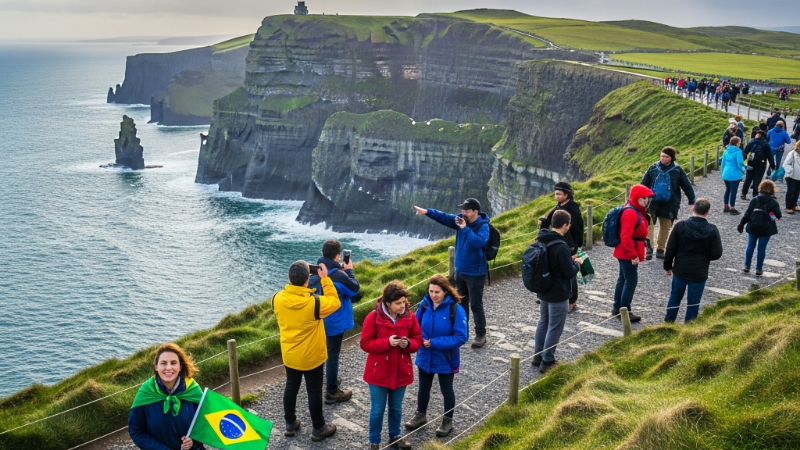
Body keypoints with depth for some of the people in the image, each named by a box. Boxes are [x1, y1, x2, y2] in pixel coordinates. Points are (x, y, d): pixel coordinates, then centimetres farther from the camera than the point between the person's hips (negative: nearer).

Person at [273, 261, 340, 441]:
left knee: (291, 388, 21)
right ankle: (318, 429, 28)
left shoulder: (277, 299, -16)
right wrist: (325, 279, -8)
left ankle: (290, 424, 37)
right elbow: (335, 303, -10)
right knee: (314, 391, 12)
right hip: (311, 356, -4)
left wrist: (293, 280, 3)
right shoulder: (314, 303, -29)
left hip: (289, 355, 4)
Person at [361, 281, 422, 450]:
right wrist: (387, 342, -25)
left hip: (401, 372, 3)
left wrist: (408, 343, -20)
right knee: (377, 410, 9)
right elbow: (365, 343, -14)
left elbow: (418, 341, 2)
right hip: (378, 372, -3)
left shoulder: (410, 317, -7)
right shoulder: (373, 317, -17)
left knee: (396, 408, 20)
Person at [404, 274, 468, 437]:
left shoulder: (455, 310, -22)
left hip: (445, 359, -4)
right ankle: (421, 415, 44)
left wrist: (434, 343, -25)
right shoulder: (424, 305, -10)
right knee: (423, 388, 21)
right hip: (425, 357, 4)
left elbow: (461, 337, -23)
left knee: (446, 390, 16)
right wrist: (422, 340, -21)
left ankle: (448, 421, 36)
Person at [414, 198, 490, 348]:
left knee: (476, 305, 0)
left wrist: (465, 229, -29)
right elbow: (443, 217, -5)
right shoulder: (461, 220, 0)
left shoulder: (483, 226, -18)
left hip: (475, 273, -7)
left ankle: (481, 335, 12)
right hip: (460, 270, 7)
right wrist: (427, 211, -17)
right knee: (461, 303, 18)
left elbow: (478, 242, -34)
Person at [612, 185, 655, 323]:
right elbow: (626, 237, -27)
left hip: (625, 253, 11)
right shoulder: (631, 213, -22)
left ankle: (617, 308, 25)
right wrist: (633, 255, -26)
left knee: (623, 278, 16)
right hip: (628, 253, -11)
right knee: (631, 280, -5)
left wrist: (635, 253, 19)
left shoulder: (638, 211, 11)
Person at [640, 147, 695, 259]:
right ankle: (649, 249, -9)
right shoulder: (654, 168, -1)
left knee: (665, 227, 9)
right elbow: (644, 184, 5)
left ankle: (660, 249, 21)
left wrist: (692, 201, 2)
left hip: (669, 205, 1)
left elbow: (687, 186, 4)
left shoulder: (677, 170, -1)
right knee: (649, 224, -10)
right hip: (653, 203, -1)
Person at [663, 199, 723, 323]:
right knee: (693, 301, 9)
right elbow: (717, 254, -9)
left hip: (680, 270, 2)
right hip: (699, 273, -2)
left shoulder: (680, 226, -9)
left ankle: (668, 322, 27)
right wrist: (704, 257, 11)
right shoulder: (712, 230, -12)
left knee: (675, 296, 18)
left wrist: (667, 265, 7)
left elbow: (670, 249, -6)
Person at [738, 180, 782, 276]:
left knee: (750, 246, 14)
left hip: (753, 228, 2)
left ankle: (747, 266, 18)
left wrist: (741, 224, 4)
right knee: (762, 248, 5)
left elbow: (747, 214, -4)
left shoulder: (754, 200, -4)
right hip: (766, 229, -2)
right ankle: (759, 269, 11)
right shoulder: (773, 203, -8)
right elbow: (778, 216, -6)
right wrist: (774, 218, 17)